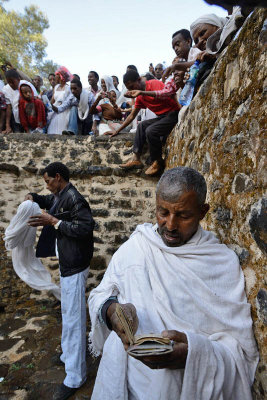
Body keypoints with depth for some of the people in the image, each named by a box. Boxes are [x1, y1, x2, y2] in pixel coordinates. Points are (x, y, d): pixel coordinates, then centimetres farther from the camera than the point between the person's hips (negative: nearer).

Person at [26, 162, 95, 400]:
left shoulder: (73, 198, -20)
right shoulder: (59, 196, 9)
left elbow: (85, 227, -27)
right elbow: (48, 201, 30)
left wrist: (54, 222, -24)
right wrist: (34, 197, 10)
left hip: (75, 266, -10)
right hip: (67, 263, 10)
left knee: (73, 318, 0)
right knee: (68, 312, 24)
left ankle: (75, 377, 18)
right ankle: (70, 354, 46)